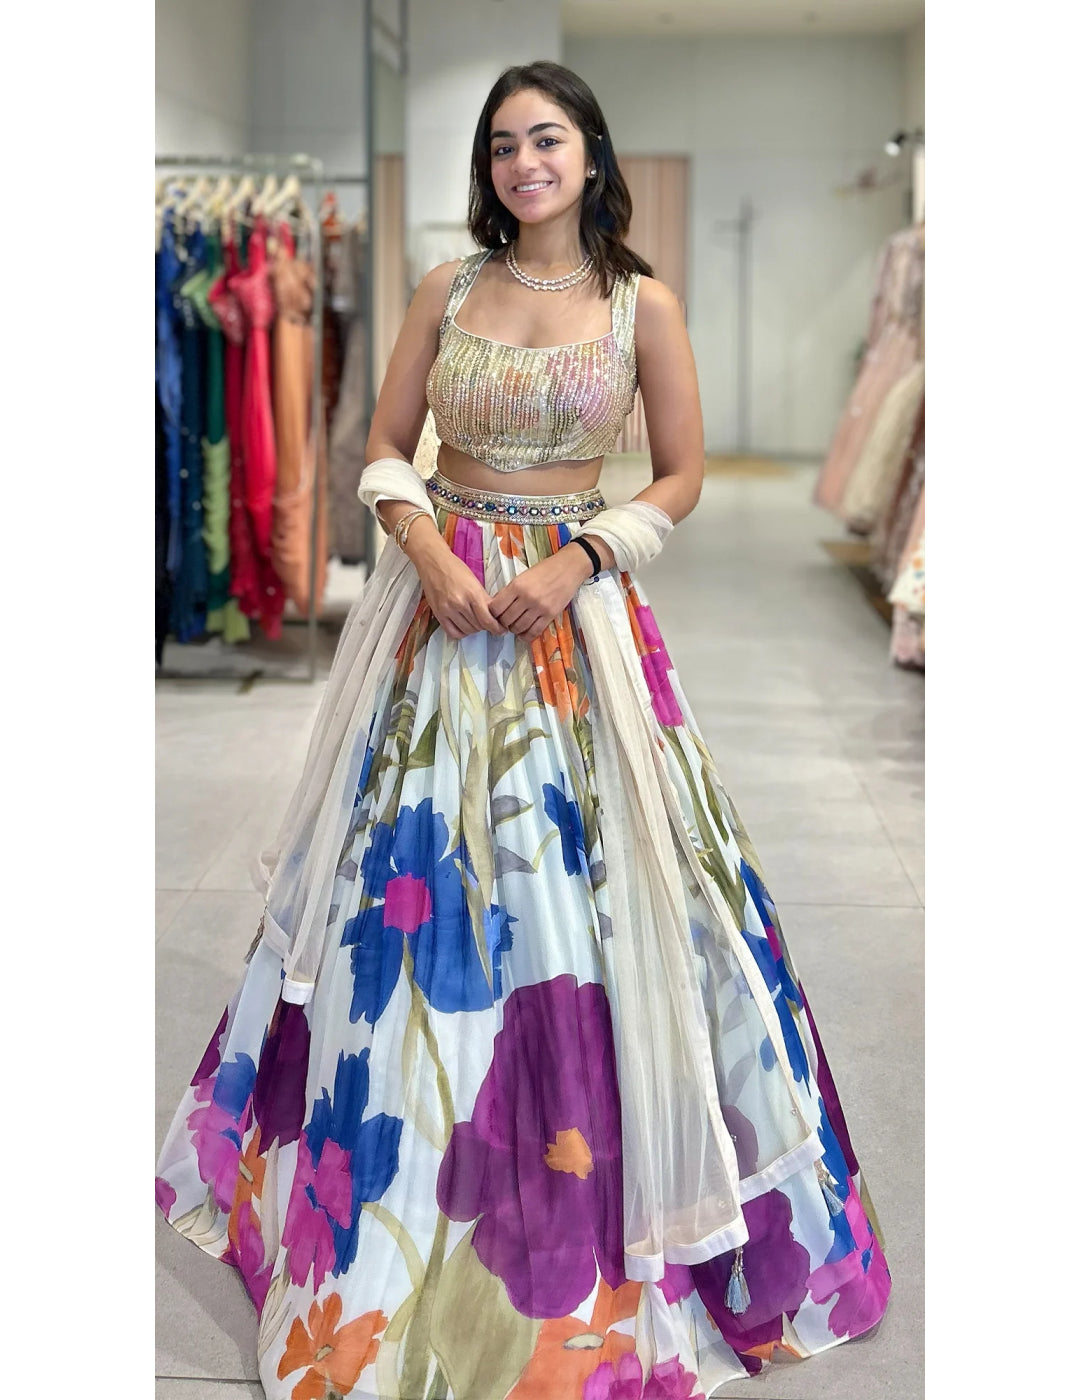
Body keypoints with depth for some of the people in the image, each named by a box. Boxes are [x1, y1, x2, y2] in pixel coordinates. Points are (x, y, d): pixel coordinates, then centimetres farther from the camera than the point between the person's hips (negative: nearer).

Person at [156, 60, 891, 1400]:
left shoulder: (640, 302, 0)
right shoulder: (447, 291, 6)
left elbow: (682, 475, 2)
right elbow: (381, 449, 7)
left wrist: (576, 563, -12)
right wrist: (430, 553, -11)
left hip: (578, 611, -2)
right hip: (441, 601, 2)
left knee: (574, 883, 0)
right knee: (415, 875, 6)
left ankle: (581, 1181, 19)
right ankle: (402, 1183, 26)